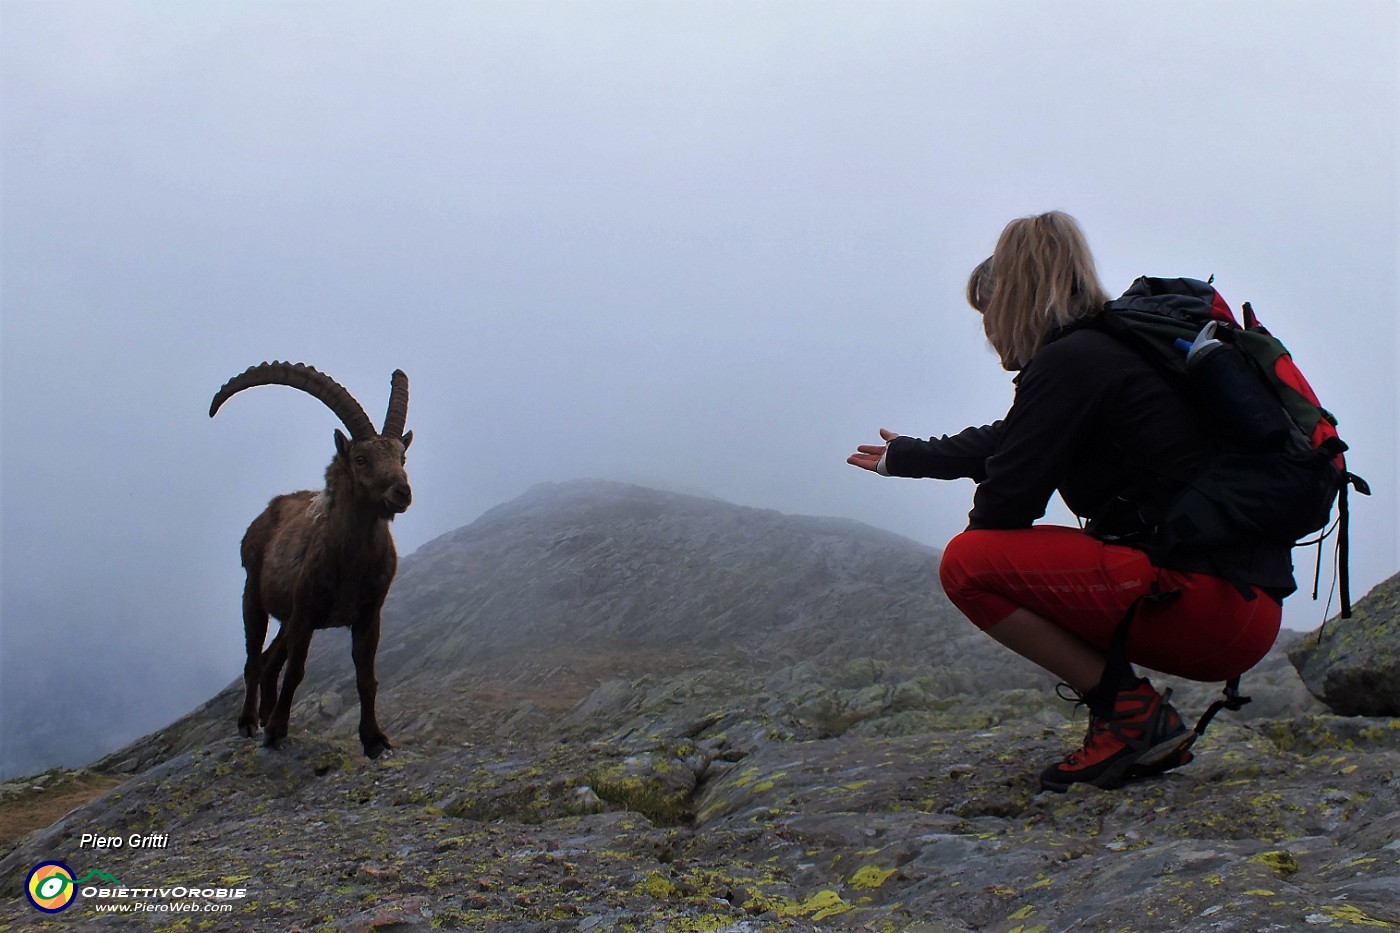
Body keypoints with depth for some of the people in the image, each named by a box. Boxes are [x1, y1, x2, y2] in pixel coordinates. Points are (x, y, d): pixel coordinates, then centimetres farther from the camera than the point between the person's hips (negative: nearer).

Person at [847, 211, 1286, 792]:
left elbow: (1008, 498, -12)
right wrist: (905, 456, 48)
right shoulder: (1115, 347, 20)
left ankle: (1133, 712, -5)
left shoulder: (1071, 362, -10)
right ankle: (1151, 738, 15)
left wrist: (978, 532, 11)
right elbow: (1003, 441, 33)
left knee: (968, 564, -11)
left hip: (1215, 603, -10)